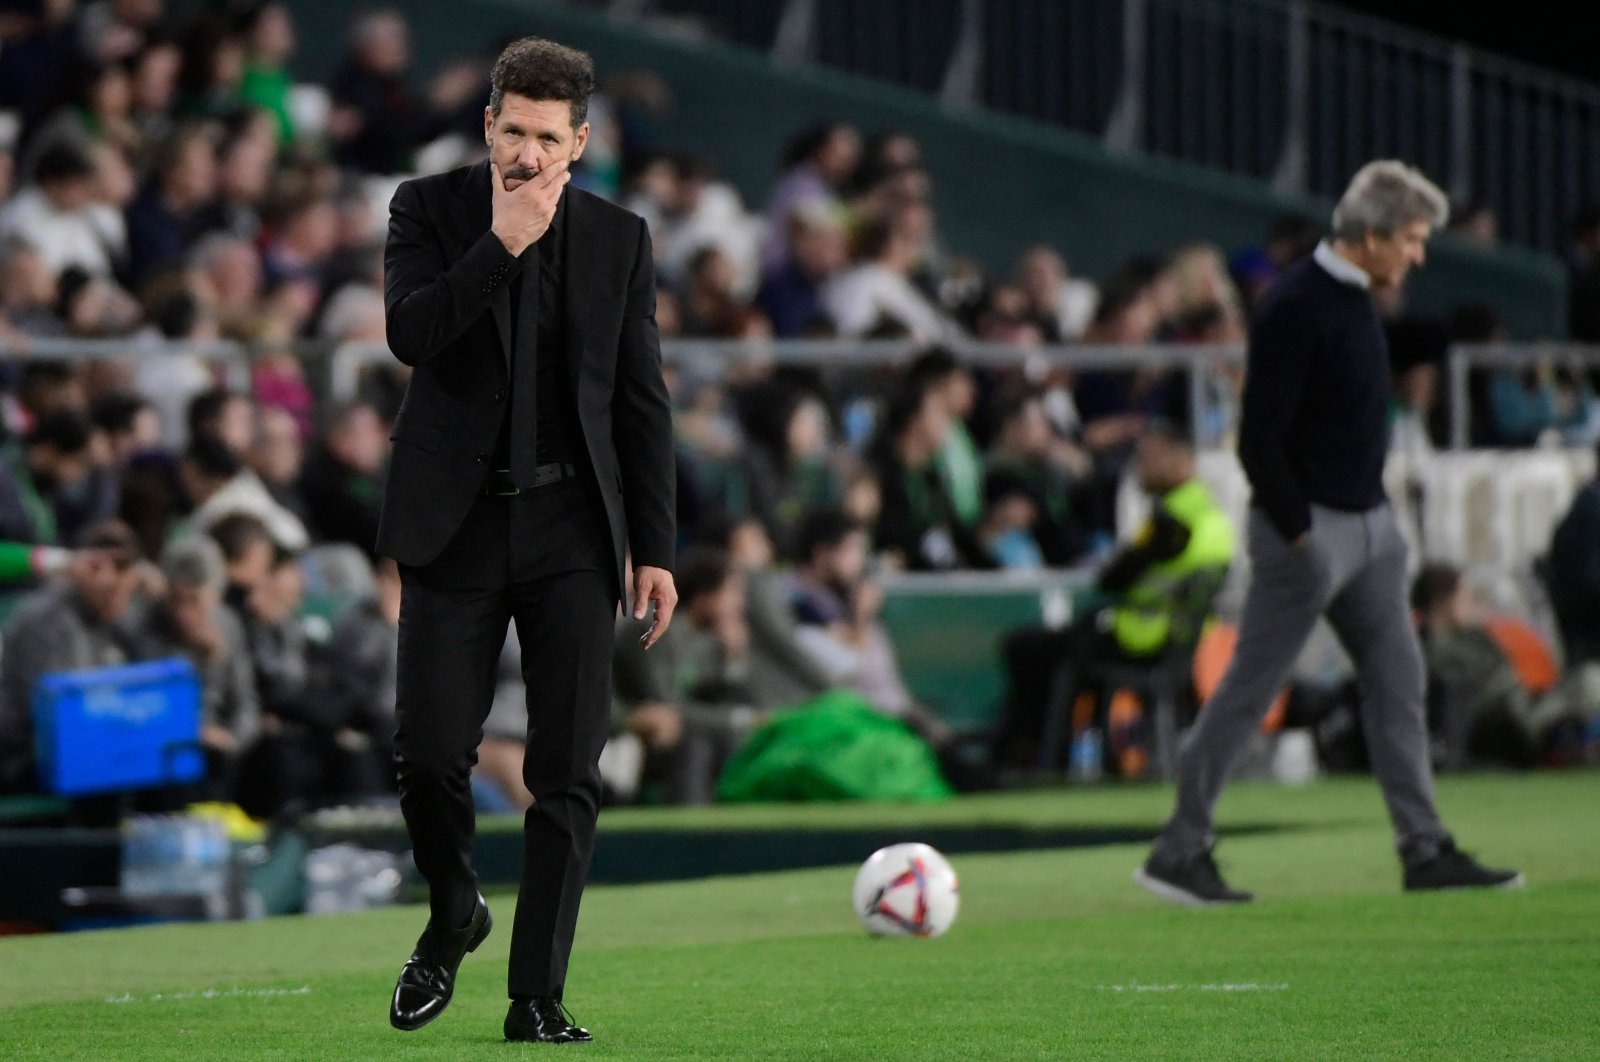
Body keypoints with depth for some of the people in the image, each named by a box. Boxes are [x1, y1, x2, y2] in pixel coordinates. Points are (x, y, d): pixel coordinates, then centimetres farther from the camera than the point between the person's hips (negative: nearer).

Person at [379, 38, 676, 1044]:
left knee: (569, 774, -4)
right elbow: (410, 331, -15)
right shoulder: (430, 207, 1)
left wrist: (656, 548, 4)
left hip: (571, 530, 1)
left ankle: (538, 1000, 0)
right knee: (429, 752, -5)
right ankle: (453, 914, 25)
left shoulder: (619, 239, 6)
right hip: (457, 520, -1)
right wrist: (501, 245, -21)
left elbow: (643, 402, 8)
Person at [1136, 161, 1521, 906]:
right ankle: (1179, 852, 3)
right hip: (1309, 528, -9)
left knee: (1397, 679, 8)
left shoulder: (1354, 300, 11)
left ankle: (1425, 850, 12)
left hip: (1367, 523, 9)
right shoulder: (1296, 307, -18)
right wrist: (1298, 535, -19)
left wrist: (1378, 515, 15)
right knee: (1247, 692, -3)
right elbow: (1258, 439, -20)